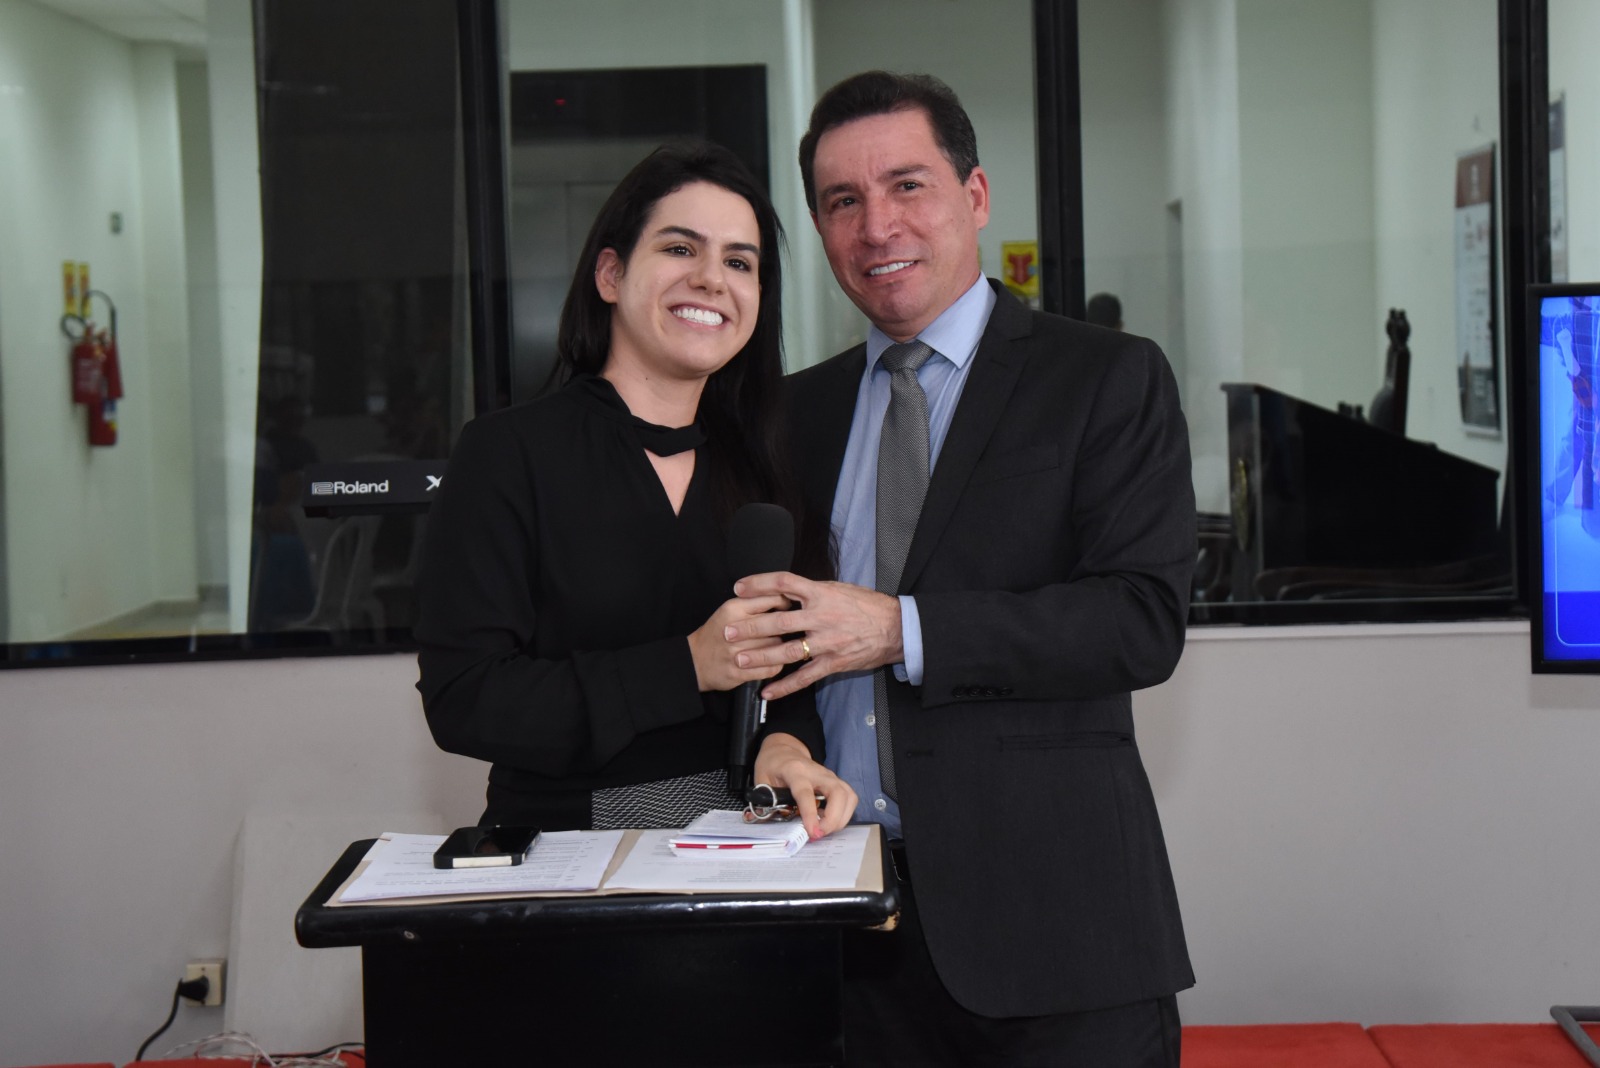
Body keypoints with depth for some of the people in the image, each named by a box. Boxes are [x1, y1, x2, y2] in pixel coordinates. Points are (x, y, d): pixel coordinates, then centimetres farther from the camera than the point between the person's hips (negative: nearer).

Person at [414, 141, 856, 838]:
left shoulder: (758, 464, 14)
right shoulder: (506, 452, -1)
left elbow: (792, 678, 14)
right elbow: (460, 702, -8)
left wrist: (786, 746, -9)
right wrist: (686, 668, -12)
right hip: (566, 854, -3)